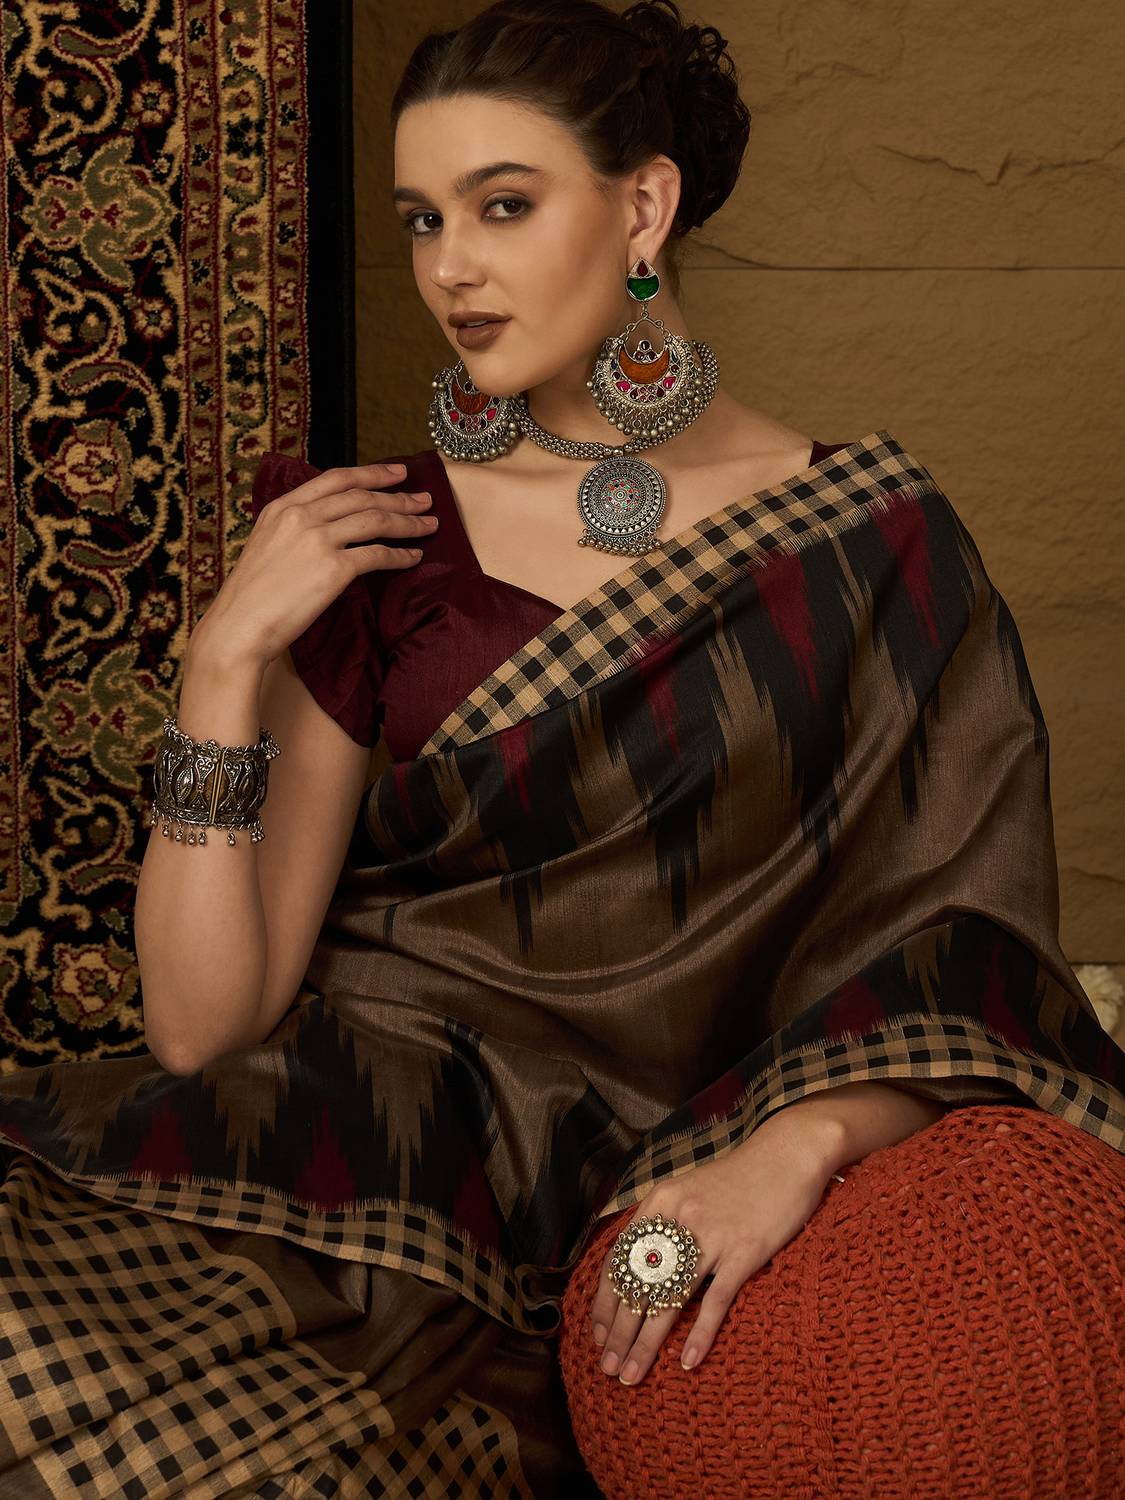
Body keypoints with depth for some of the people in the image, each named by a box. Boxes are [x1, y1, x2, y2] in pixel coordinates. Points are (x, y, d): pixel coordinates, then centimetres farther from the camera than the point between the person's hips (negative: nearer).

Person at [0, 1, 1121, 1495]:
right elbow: (204, 1020, 0)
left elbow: (962, 938, -2)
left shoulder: (875, 535, 3)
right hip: (376, 1137, 3)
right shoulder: (379, 546, 5)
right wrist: (226, 662, -9)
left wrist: (799, 1145, -20)